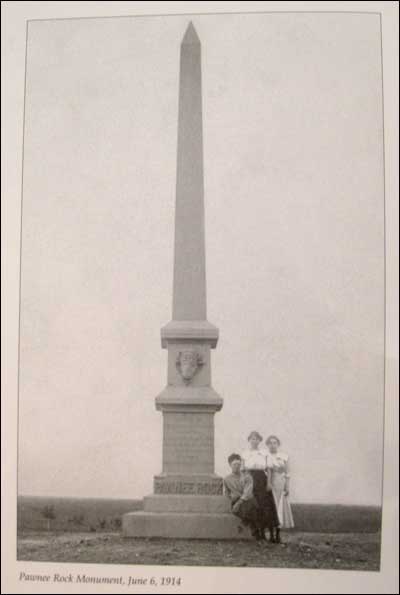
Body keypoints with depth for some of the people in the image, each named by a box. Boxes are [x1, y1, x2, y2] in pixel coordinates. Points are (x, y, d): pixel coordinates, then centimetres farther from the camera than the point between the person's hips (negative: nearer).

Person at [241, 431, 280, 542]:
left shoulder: (264, 453, 10)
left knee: (267, 507, -7)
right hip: (251, 482, -1)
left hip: (262, 481, 1)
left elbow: (268, 469, 7)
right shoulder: (245, 454, 7)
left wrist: (268, 483, -4)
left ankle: (271, 534, -6)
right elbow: (242, 470, 6)